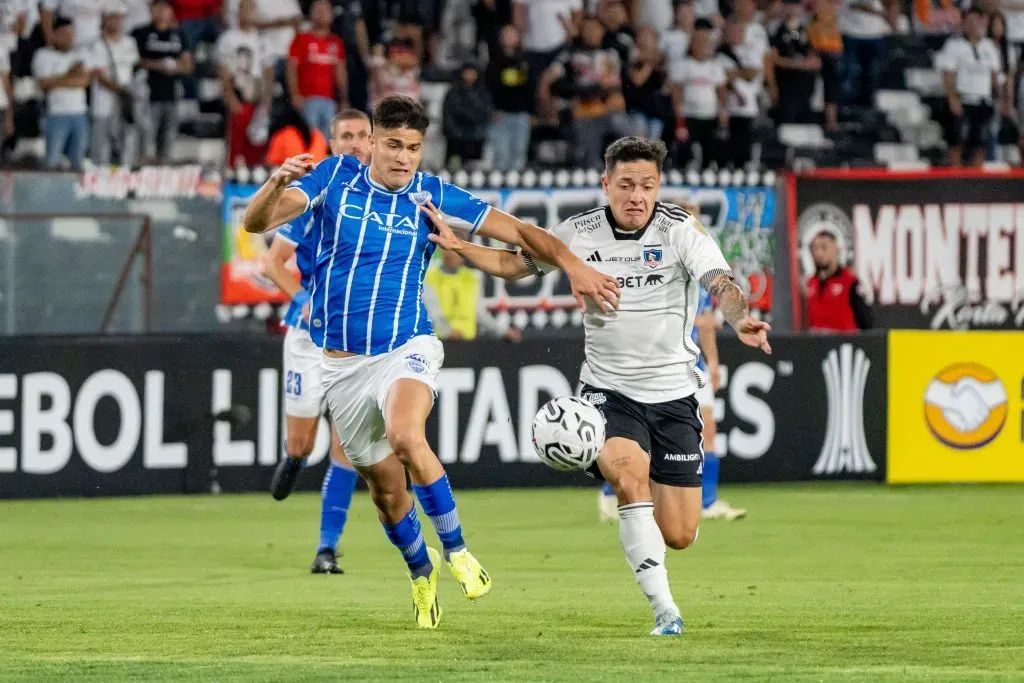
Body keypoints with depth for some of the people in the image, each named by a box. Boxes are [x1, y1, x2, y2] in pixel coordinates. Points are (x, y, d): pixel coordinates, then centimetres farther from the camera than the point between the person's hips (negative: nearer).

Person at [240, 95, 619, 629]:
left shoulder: (432, 197, -1)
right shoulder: (334, 179, -2)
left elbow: (518, 232, 2)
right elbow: (256, 223, -11)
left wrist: (572, 265, -12)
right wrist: (277, 184, -32)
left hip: (406, 350, -2)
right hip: (341, 361, 2)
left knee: (405, 437, -33)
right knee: (384, 485, 9)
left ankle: (456, 551, -18)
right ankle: (421, 571, 37)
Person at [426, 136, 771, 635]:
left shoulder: (681, 231, -10)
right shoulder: (579, 233, -3)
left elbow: (721, 284, -25)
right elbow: (512, 264, 8)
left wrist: (741, 320, -47)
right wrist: (457, 245, -9)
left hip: (672, 392, 0)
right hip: (607, 388, 0)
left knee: (679, 536, -1)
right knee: (631, 478, -30)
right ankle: (664, 609, -23)